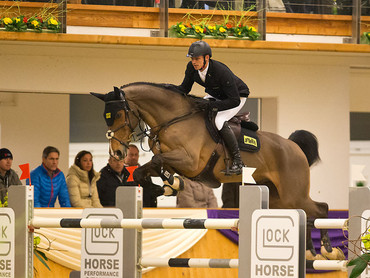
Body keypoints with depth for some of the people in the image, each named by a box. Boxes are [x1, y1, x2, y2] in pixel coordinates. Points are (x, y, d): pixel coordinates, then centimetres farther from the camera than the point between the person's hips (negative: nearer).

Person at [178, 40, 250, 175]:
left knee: (219, 121, -28)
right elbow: (184, 88, 0)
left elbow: (234, 101, -36)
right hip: (214, 95, 8)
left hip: (238, 95, -8)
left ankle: (237, 160, -19)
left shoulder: (222, 72, -38)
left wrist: (212, 106, -44)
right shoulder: (191, 68, -18)